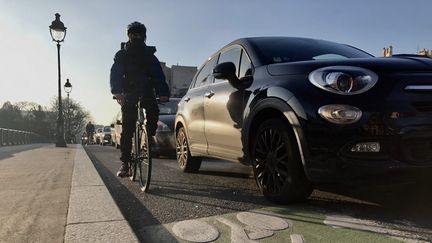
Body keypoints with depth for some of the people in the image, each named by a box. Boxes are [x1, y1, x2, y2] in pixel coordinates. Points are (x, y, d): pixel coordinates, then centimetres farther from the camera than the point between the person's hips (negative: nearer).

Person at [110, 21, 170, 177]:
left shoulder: (150, 55, 9)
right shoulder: (122, 55, 9)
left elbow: (158, 75, -5)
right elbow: (115, 74, -7)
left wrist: (163, 93, -24)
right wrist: (117, 92, -28)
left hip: (146, 91, 1)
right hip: (129, 93, -1)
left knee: (153, 111, -28)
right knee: (127, 128, -8)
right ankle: (125, 163, -5)